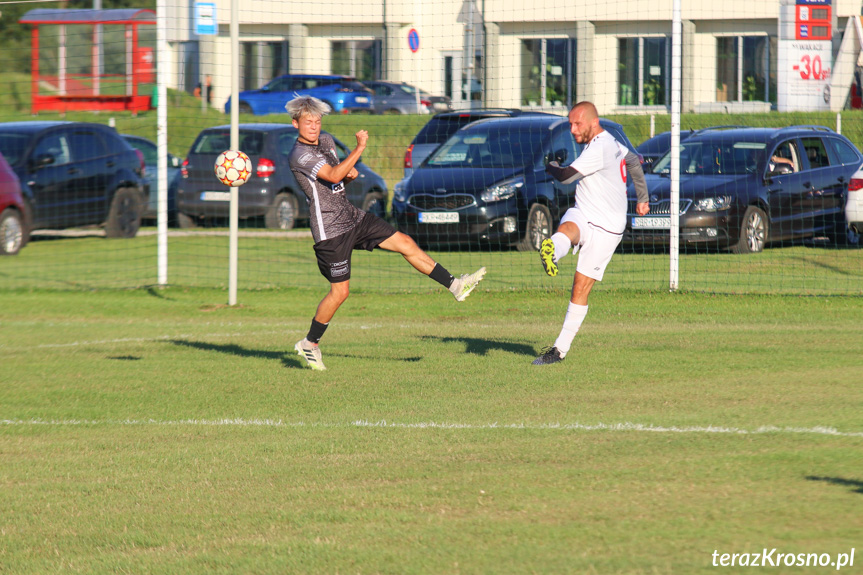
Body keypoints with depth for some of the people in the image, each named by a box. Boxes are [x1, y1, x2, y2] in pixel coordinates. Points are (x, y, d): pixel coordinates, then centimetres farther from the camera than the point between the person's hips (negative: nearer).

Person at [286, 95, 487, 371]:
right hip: (330, 229, -8)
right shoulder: (299, 156, -19)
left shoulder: (325, 141, 9)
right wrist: (359, 148, -34)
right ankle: (310, 344, 11)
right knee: (340, 291, -5)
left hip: (352, 216, 8)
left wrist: (350, 173, 2)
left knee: (405, 243, 2)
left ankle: (454, 285, 6)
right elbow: (332, 175, -33)